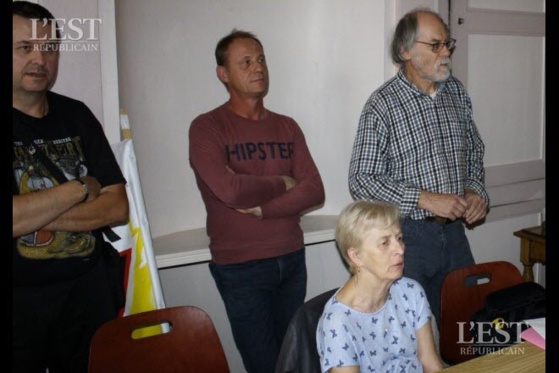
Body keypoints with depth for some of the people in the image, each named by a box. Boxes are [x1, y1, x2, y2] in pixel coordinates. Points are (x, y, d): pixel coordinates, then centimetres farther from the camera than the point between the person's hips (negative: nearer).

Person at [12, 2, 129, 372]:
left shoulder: (77, 115, 3)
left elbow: (118, 208, -3)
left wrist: (32, 214, -15)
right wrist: (81, 188, -12)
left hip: (88, 290, 4)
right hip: (20, 299, -4)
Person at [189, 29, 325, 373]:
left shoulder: (287, 127, 8)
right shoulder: (207, 128, -6)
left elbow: (315, 191, -1)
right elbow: (230, 190, -22)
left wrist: (260, 208, -15)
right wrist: (282, 183, -6)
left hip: (292, 260, 5)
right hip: (240, 267, -4)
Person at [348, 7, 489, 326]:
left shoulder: (457, 93, 8)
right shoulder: (383, 104, -12)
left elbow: (475, 151, 19)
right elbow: (362, 181, -16)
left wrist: (475, 191, 0)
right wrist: (426, 199, -21)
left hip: (454, 231, 6)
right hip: (407, 234, -6)